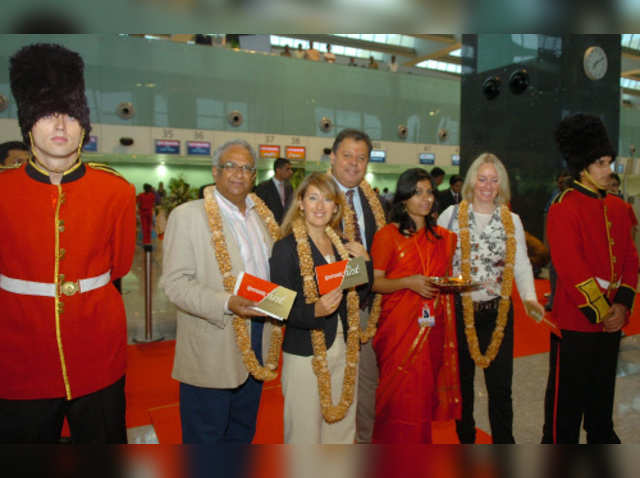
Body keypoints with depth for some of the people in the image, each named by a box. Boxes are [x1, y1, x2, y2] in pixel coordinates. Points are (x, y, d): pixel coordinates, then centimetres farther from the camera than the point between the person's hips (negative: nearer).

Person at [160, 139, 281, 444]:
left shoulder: (262, 215, 9)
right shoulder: (187, 215, -11)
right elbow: (174, 282, -16)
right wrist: (226, 304, -28)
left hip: (256, 346, 6)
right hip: (212, 352, -6)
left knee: (242, 433, 23)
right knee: (205, 437, 9)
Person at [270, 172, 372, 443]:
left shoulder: (342, 245, 9)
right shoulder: (286, 248, -10)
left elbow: (358, 296, 11)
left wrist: (365, 262, -2)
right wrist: (315, 311, -29)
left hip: (344, 350, 6)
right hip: (305, 353, -6)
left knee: (341, 429, 17)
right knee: (305, 433, 6)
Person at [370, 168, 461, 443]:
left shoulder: (443, 237, 12)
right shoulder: (388, 235, -4)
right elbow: (374, 282, -8)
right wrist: (408, 282, -21)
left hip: (432, 328, 5)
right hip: (399, 327, -5)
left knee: (425, 392, 9)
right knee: (399, 394, -2)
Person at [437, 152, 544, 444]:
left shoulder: (512, 220, 8)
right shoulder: (451, 215, 1)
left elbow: (521, 264, 7)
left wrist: (529, 297, -9)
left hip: (498, 312, 1)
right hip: (459, 311, -1)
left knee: (500, 384, 3)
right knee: (462, 382, 12)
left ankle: (503, 444, 21)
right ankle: (465, 441, 31)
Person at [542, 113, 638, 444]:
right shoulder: (564, 208, -14)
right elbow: (571, 269, -19)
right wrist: (600, 312, -15)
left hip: (611, 321, 7)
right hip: (576, 321, -7)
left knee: (603, 392, 21)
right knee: (567, 397, 6)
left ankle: (602, 437, 39)